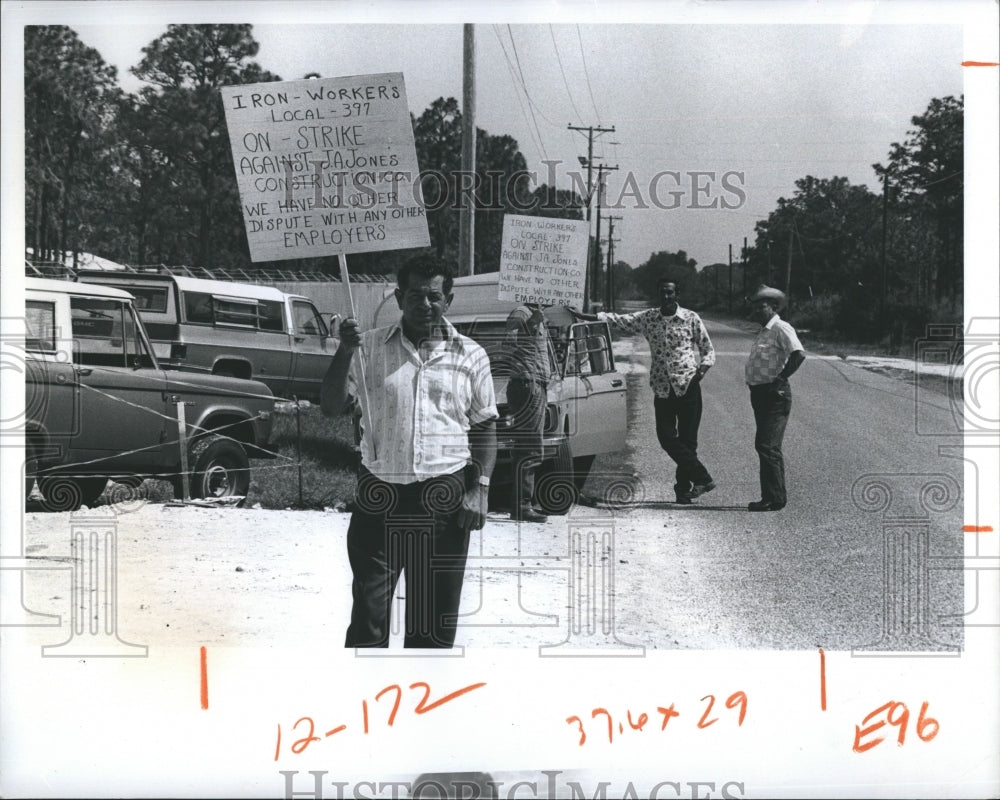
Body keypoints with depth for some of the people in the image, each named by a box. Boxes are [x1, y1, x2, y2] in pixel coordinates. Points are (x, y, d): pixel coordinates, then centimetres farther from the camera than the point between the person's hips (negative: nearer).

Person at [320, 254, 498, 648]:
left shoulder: (470, 356, 5)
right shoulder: (370, 346, 3)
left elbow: (485, 427, 10)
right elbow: (331, 406, -1)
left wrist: (480, 489, -2)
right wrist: (344, 352, -15)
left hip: (444, 500, 1)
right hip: (379, 495, 0)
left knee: (435, 615, 8)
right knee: (369, 608, 2)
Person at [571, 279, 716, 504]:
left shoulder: (691, 319, 1)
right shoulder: (648, 318, 8)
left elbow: (708, 350, 7)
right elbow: (618, 320, 4)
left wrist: (702, 369, -11)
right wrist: (583, 316, -4)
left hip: (688, 386, -3)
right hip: (662, 388, 3)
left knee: (687, 440, -2)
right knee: (666, 437, -5)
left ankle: (683, 487, 7)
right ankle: (702, 478, 3)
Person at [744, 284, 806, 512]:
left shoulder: (781, 328, -12)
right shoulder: (764, 332, 18)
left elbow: (798, 354, -25)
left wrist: (780, 378, -20)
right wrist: (752, 383, 14)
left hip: (774, 395, -10)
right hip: (759, 394, 10)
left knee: (767, 446, -12)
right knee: (766, 447, 13)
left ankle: (774, 499, -8)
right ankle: (771, 497, 19)